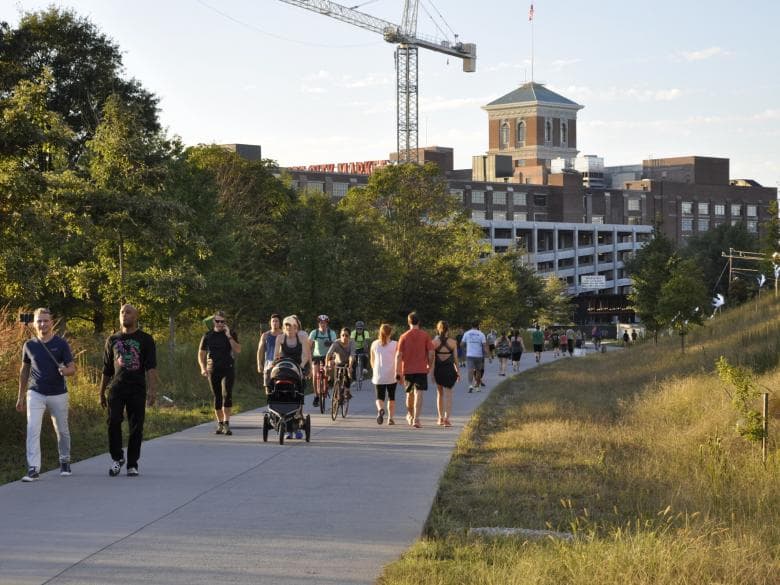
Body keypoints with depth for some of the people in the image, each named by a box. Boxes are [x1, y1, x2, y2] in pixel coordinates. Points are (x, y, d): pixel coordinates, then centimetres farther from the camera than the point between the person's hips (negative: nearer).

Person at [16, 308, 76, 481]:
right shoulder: (29, 345, 4)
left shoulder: (61, 344, -4)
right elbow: (24, 371, 14)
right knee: (33, 430, -13)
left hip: (58, 394, -1)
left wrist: (65, 371, -28)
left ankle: (65, 462, 32)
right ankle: (33, 469, -17)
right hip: (36, 394, 1)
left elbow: (72, 368, -4)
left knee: (62, 430, 11)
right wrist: (21, 397, 14)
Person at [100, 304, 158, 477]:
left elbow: (151, 367, -5)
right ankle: (117, 458, 3)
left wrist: (152, 389, -17)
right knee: (113, 422, -14)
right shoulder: (113, 340, 15)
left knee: (136, 427, 0)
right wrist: (102, 393, 19)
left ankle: (132, 464, 9)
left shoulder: (146, 339, 5)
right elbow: (106, 370, 20)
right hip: (117, 388, 2)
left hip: (137, 389, -2)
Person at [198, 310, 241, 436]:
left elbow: (238, 350, -7)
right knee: (217, 397, 6)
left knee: (227, 394, -18)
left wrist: (229, 336, -14)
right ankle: (220, 424, 14)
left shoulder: (231, 334, 6)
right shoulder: (208, 336, 10)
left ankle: (226, 423, -19)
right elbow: (201, 354, 13)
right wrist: (203, 368, -3)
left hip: (228, 369, -2)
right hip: (213, 370, 2)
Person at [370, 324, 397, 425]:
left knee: (380, 397, 2)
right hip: (391, 375, -1)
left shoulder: (374, 344, 4)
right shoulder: (395, 344, -4)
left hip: (378, 376, 1)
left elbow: (372, 360, 11)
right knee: (391, 397, 15)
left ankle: (380, 409, -28)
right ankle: (391, 418, 15)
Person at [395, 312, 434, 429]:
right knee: (419, 394, -5)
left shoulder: (404, 336, 0)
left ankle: (410, 416, 38)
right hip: (421, 370, -2)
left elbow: (398, 355, -4)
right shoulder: (425, 336, -2)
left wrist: (397, 372, -2)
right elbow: (431, 353, -5)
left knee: (409, 393, 18)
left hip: (407, 370, 2)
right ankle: (416, 419, -17)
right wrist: (430, 366, 11)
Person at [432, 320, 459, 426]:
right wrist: (458, 371, 8)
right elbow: (455, 359, -2)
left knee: (440, 393, 17)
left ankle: (441, 418, 22)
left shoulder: (434, 342, -5)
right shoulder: (452, 342, -4)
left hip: (438, 369, 1)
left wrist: (432, 372, -2)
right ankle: (446, 418, -12)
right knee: (448, 394, 2)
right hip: (449, 369, -1)